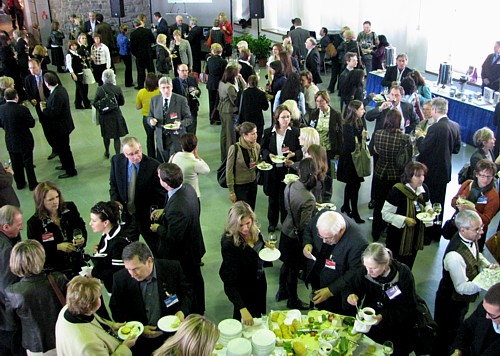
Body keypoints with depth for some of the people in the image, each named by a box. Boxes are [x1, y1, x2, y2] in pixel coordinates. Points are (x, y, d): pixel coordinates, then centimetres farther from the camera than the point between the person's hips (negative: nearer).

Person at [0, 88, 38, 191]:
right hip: (24, 142, -4)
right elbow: (32, 124, -14)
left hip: (10, 142, 4)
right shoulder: (22, 109, -24)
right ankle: (32, 184, 20)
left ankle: (20, 183, 33)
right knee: (28, 164, 10)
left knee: (16, 164, 19)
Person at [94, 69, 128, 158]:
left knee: (106, 135, 21)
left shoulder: (99, 90, -16)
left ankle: (107, 152, 39)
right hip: (116, 115, -1)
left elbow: (95, 103, -6)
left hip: (104, 116, 1)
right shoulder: (117, 89, -15)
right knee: (116, 137, 9)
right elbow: (122, 102, -4)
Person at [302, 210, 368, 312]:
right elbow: (308, 230, 2)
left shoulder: (358, 243, -35)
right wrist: (307, 244, -18)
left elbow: (354, 273, -24)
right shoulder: (321, 216, -20)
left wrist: (331, 290, -25)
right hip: (314, 280, 5)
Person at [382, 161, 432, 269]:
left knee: (408, 267, 23)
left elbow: (427, 204, 15)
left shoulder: (424, 189, -4)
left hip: (416, 236, 6)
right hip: (398, 237, -6)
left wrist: (429, 210, -7)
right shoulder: (397, 191, -24)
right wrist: (404, 220, -29)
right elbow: (385, 214, -21)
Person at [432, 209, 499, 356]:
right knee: (447, 334, 15)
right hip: (452, 302, -9)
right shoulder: (454, 256, -40)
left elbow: (477, 255, 10)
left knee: (456, 329, 32)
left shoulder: (471, 239, -14)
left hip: (464, 299, 9)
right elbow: (462, 287, -32)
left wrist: (488, 265, -8)